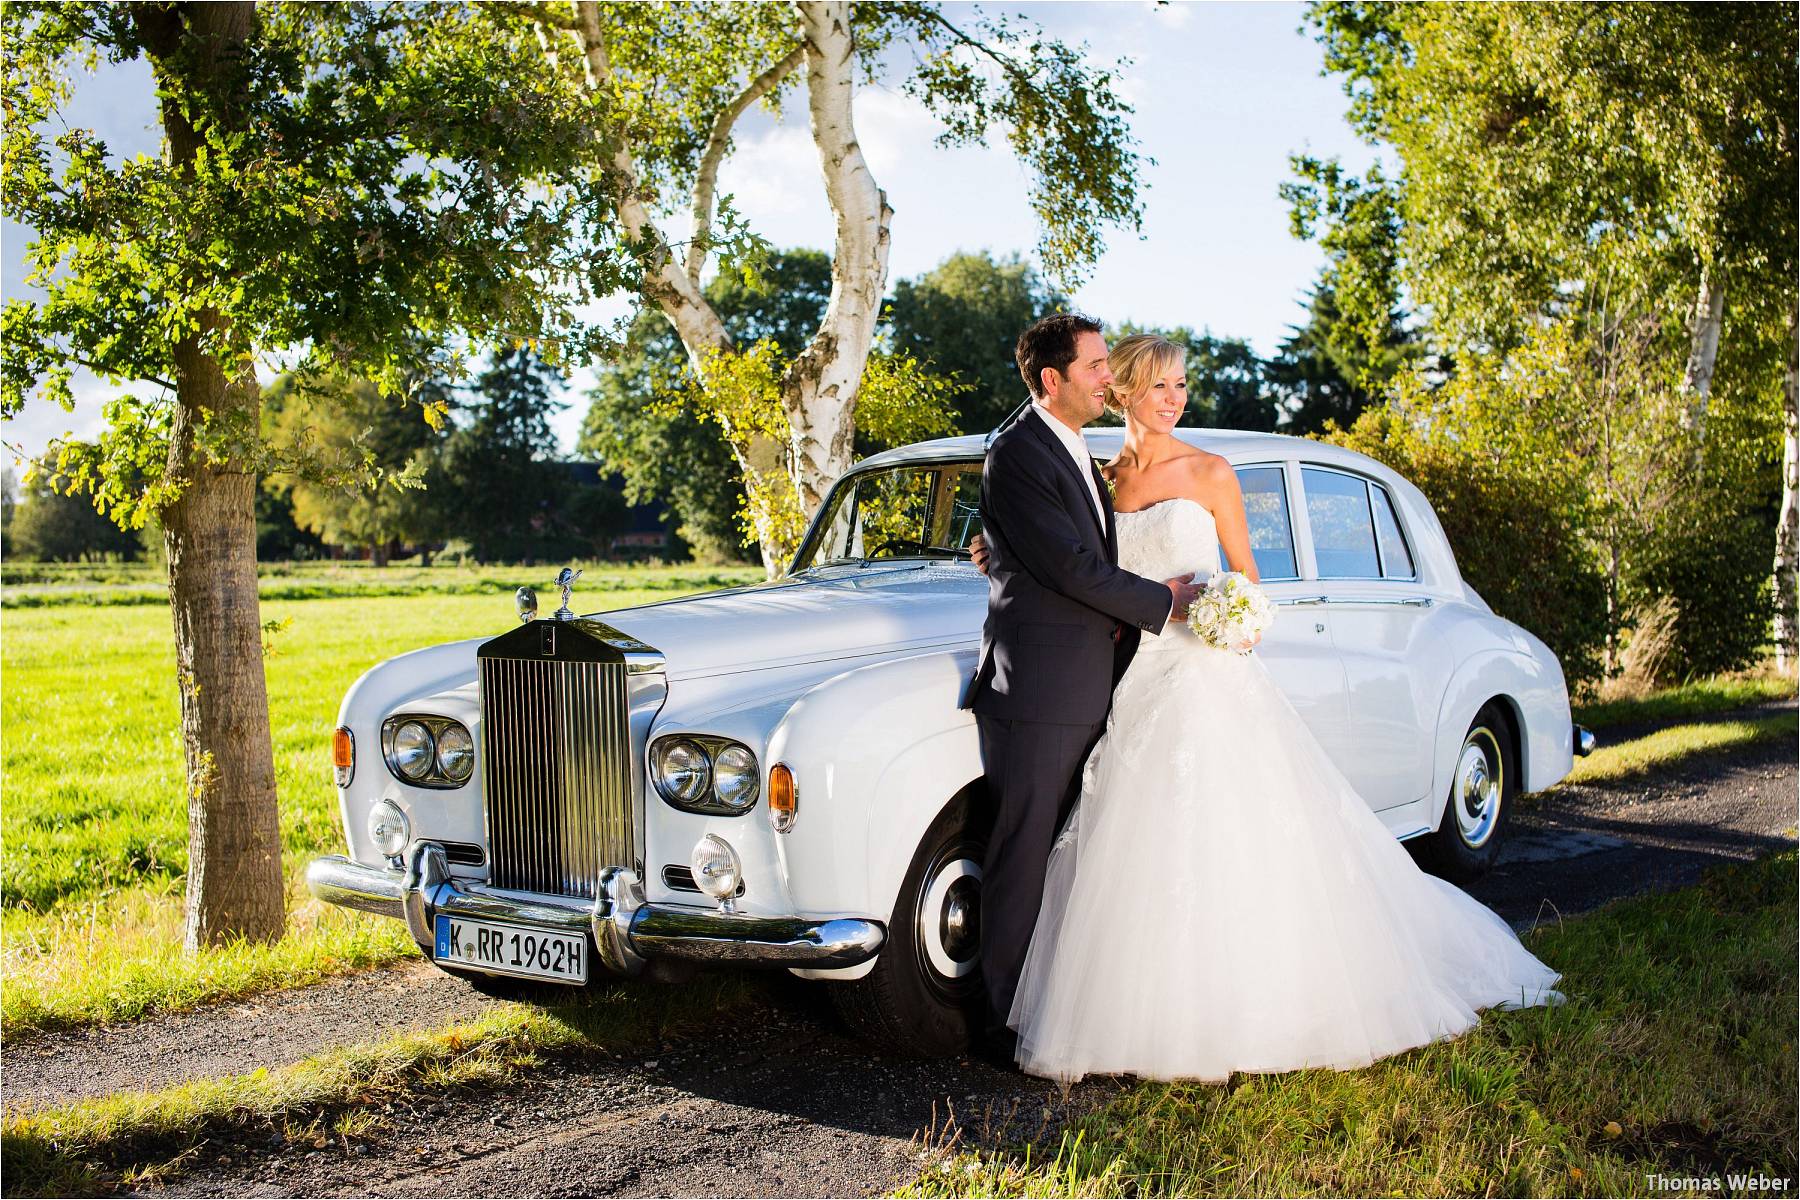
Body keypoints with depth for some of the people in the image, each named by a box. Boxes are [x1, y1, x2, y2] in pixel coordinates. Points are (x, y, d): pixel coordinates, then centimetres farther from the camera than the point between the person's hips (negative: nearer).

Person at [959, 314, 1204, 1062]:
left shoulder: (1076, 451, 17)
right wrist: (1161, 603, -9)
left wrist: (1124, 617, 5)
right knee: (1023, 859, -2)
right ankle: (1007, 1024, 7)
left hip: (1085, 689, 9)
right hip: (1035, 690, -9)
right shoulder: (1016, 455, -13)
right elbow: (1069, 565, -18)